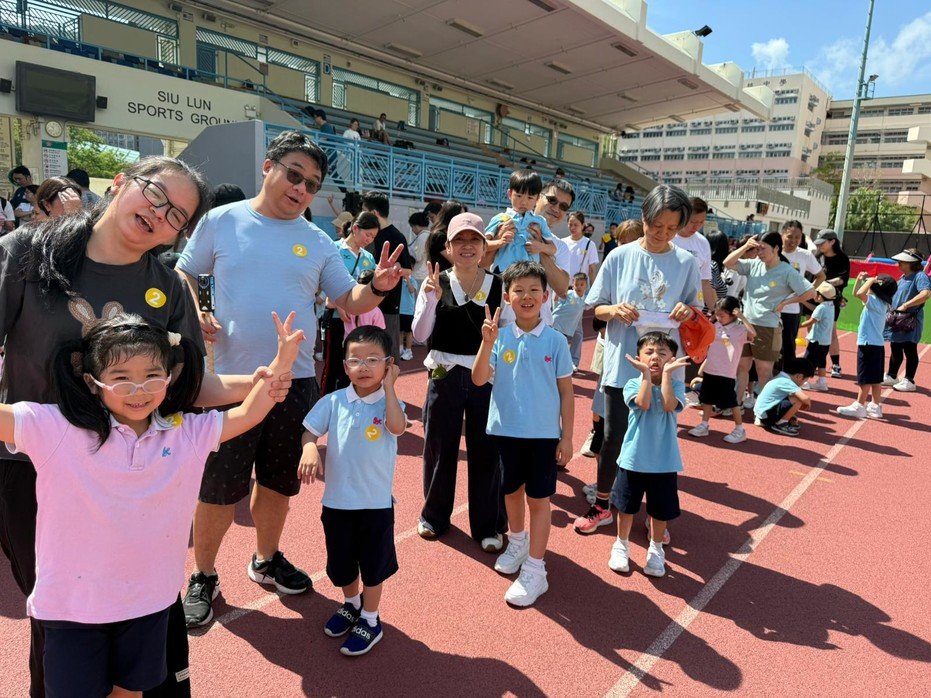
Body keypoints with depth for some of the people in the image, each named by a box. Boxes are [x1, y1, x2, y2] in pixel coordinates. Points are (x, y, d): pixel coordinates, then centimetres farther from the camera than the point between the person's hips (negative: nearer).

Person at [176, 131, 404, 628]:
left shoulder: (317, 242, 5)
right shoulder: (222, 221, 0)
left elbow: (349, 301, 4)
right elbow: (182, 274, 8)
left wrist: (379, 287, -16)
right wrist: (195, 315, -11)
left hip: (295, 381, 3)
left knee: (278, 480, 17)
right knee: (219, 485, 5)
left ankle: (266, 559, 40)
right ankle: (203, 576, 28)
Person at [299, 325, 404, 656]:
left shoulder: (389, 402, -10)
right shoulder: (334, 402, -5)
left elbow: (397, 427, -30)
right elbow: (309, 431, -4)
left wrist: (388, 386, -24)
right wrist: (309, 450, -26)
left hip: (376, 502, -2)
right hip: (337, 500, 3)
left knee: (373, 565, 13)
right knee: (341, 563, 21)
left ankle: (370, 621, 34)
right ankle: (351, 604, 49)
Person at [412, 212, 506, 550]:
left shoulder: (499, 285, -1)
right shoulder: (436, 283, -2)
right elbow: (420, 334, -9)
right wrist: (431, 298, -20)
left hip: (486, 376, 0)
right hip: (444, 376, 0)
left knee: (486, 450, 7)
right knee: (439, 447, 12)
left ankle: (488, 525, 24)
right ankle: (434, 515, 34)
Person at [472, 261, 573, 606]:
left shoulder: (556, 341, -7)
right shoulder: (500, 338, -4)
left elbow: (566, 391, -2)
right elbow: (479, 379, -12)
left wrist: (566, 437, -3)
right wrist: (487, 343, -25)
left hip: (543, 434, -2)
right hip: (506, 430, 3)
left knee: (538, 498, 5)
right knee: (511, 490, 20)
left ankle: (534, 570, 15)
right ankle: (517, 542, 45)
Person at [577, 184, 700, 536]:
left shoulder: (686, 262, 1)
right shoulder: (620, 257, -1)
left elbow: (692, 310, 9)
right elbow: (597, 308, 3)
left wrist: (686, 312, -13)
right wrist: (615, 310, -18)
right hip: (622, 364, 0)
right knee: (614, 437, 7)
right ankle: (601, 504, 27)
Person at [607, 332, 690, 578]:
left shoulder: (676, 385, -4)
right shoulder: (633, 384, -6)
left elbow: (670, 405, -25)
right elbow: (643, 403, -26)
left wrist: (667, 373, -23)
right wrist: (646, 374, -24)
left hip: (664, 460, 0)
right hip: (633, 458, 0)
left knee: (661, 509, 14)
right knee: (626, 505, 14)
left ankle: (656, 549, 37)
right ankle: (621, 545, 36)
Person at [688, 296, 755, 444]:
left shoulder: (740, 330, -12)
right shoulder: (715, 327, 6)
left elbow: (752, 334, -34)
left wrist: (741, 316, -33)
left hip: (726, 374, -6)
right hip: (710, 371, 6)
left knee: (731, 402, 1)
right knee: (707, 399, 14)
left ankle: (740, 430, 13)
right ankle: (704, 426, 25)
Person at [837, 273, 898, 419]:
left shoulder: (875, 301, -15)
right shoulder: (880, 303, 12)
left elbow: (860, 293, -34)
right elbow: (856, 293, 22)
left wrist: (870, 280, -18)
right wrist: (859, 280, 11)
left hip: (868, 345, -9)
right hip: (877, 345, 9)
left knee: (864, 377, -4)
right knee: (876, 378, 12)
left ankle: (859, 407, 0)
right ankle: (875, 407, 18)